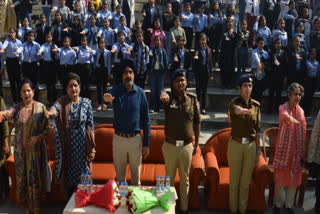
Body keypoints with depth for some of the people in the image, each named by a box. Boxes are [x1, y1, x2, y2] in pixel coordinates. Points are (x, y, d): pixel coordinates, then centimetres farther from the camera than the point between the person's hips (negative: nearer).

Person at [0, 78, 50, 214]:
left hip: (35, 149, -2)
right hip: (20, 150, 2)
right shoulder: (16, 108, 0)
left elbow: (47, 129, -1)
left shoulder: (40, 107, -2)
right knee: (22, 176, 8)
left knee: (34, 177, 3)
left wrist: (38, 138, -18)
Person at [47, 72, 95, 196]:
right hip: (67, 146, 0)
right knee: (69, 176, 8)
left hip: (82, 145, 1)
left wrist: (93, 148, -2)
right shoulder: (62, 102, -4)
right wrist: (51, 112, -54)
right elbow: (55, 107, -29)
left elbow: (91, 127, 1)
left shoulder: (86, 103, 0)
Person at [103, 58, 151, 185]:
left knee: (136, 176, 12)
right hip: (118, 138, 0)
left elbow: (145, 119, -1)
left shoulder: (140, 93, -4)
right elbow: (108, 96, -30)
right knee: (119, 175, 14)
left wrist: (146, 143, -3)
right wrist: (107, 99, -56)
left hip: (135, 138, 0)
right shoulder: (116, 90, -5)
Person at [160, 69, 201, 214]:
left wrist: (196, 144, 5)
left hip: (187, 146, 1)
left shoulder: (192, 99, 0)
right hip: (170, 145, -1)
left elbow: (197, 122, 5)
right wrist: (163, 97, -58)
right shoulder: (169, 97, -5)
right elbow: (163, 98, -32)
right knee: (169, 178, 12)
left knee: (185, 180, 13)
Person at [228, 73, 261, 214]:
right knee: (234, 180, 7)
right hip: (236, 145, -3)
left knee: (246, 181, 11)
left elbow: (257, 130, 8)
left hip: (251, 146, 3)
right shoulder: (234, 103, -8)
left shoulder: (256, 105, 3)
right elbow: (237, 109, -36)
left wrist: (258, 150, 7)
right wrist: (244, 111, -61)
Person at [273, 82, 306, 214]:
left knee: (294, 180, 10)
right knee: (280, 178, 3)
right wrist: (297, 122, -53)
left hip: (296, 151, 4)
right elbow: (285, 116, -32)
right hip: (283, 150, -4)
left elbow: (304, 134, 10)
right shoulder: (283, 107, -6)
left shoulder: (301, 111, 8)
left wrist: (302, 154, 9)